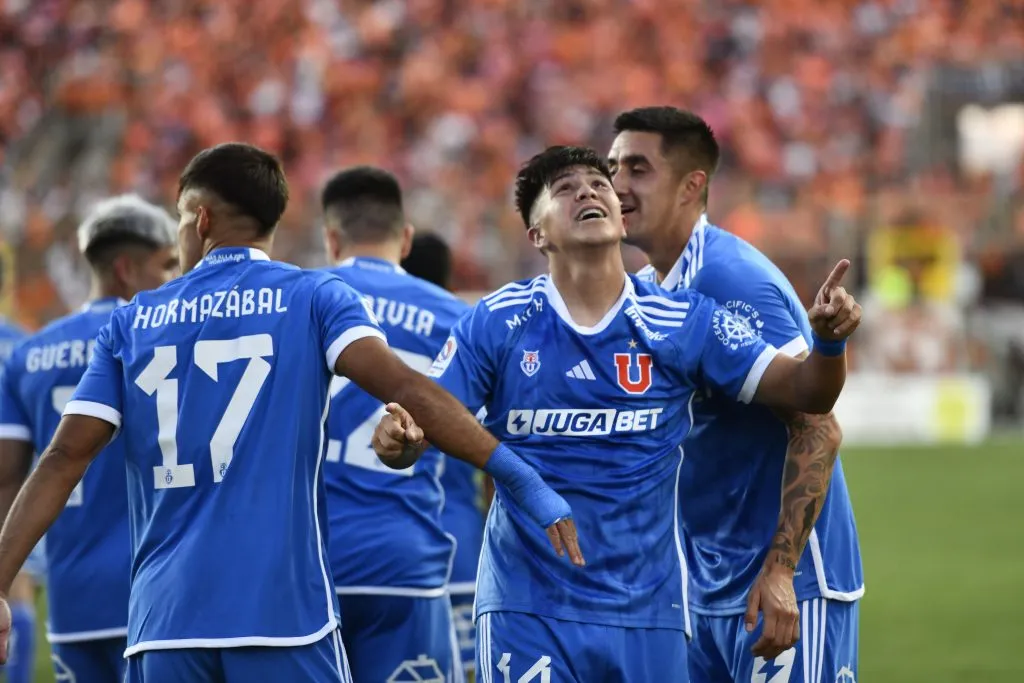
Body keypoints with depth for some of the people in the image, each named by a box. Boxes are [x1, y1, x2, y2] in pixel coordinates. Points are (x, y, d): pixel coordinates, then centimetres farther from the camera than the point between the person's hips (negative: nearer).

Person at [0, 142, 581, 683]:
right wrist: (523, 479, -14)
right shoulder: (313, 299, 4)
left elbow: (65, 459, 5)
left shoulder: (134, 322, 11)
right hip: (283, 612, -2)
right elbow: (402, 387, -11)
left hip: (163, 618, 2)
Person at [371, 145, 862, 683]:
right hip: (528, 612, -1)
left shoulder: (684, 324, 0)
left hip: (647, 610, 1)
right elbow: (422, 418, -5)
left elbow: (805, 393, 0)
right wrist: (397, 438, -29)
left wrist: (828, 340, -21)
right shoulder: (496, 324, -1)